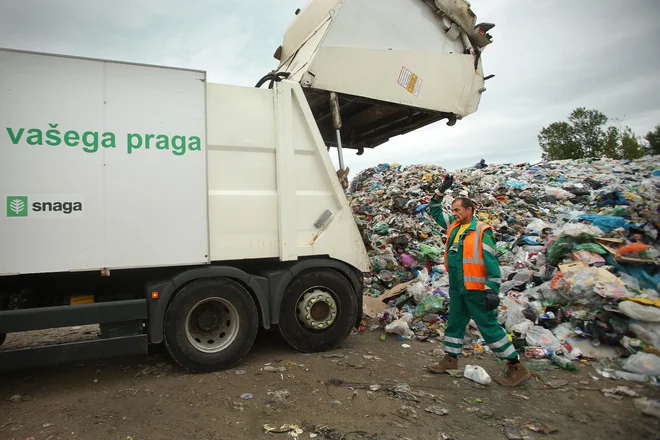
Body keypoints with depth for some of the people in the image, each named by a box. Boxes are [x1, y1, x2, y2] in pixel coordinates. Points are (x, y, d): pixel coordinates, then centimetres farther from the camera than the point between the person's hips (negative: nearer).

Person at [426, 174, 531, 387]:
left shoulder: (482, 231, -13)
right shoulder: (453, 226, 9)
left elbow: (491, 262, -16)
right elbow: (435, 211, 22)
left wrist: (492, 290, -20)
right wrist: (441, 191, 11)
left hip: (475, 290, -7)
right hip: (456, 289, 8)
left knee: (489, 327, -1)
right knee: (455, 323, 17)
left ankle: (516, 367, 11)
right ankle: (451, 359, 32)